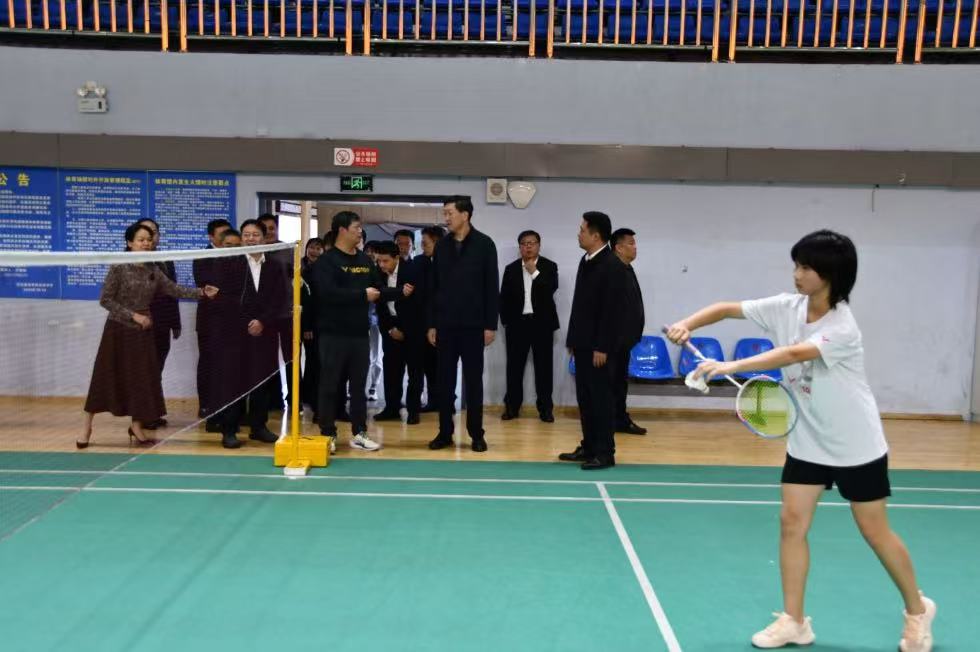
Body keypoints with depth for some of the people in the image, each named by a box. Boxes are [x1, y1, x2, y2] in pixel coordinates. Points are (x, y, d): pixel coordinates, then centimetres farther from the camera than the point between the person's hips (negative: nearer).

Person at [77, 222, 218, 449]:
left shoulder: (153, 271, 5)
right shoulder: (118, 268, -10)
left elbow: (174, 289, -4)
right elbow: (105, 299, -12)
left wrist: (201, 292, -18)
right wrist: (133, 315, -17)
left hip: (142, 333, 5)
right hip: (118, 331, -5)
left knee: (142, 380, 6)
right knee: (106, 378, 2)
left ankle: (136, 428, 19)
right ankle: (87, 428, 16)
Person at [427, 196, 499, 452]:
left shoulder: (484, 244, -3)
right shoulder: (442, 246, 8)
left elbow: (492, 287, -4)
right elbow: (434, 287, 9)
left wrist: (490, 325, -8)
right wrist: (432, 324, 5)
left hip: (473, 325, -3)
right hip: (445, 325, 3)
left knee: (473, 381, 4)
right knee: (445, 381, 6)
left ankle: (476, 434, 13)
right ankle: (445, 432, 15)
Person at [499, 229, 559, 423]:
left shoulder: (549, 266, 3)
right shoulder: (511, 268, 8)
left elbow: (551, 289, -13)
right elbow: (504, 297, 8)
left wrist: (534, 272, -16)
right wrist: (505, 320, 2)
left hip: (542, 322, -1)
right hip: (517, 323, 2)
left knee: (543, 366, 2)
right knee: (515, 366, 4)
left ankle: (545, 407, 8)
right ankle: (512, 406, 12)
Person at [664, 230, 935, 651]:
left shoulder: (842, 327, -25)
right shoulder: (786, 307, -6)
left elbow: (794, 355, -41)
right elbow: (727, 308, -7)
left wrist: (730, 366, -49)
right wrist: (688, 324, -25)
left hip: (855, 445, -5)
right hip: (807, 442, 5)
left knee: (875, 531, 7)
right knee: (792, 522, 1)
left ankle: (917, 610, 32)